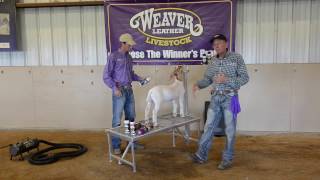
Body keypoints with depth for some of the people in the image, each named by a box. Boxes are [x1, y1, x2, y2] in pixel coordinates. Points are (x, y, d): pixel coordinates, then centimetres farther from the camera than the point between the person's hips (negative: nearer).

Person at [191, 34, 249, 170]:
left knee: (230, 130, 4)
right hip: (215, 98, 5)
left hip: (230, 98, -4)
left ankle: (227, 159, 17)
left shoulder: (236, 58, -6)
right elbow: (207, 78, 9)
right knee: (209, 127, 9)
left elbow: (245, 78, -9)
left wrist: (227, 80, -21)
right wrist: (198, 85, -11)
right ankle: (201, 155, 19)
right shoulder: (213, 61, 8)